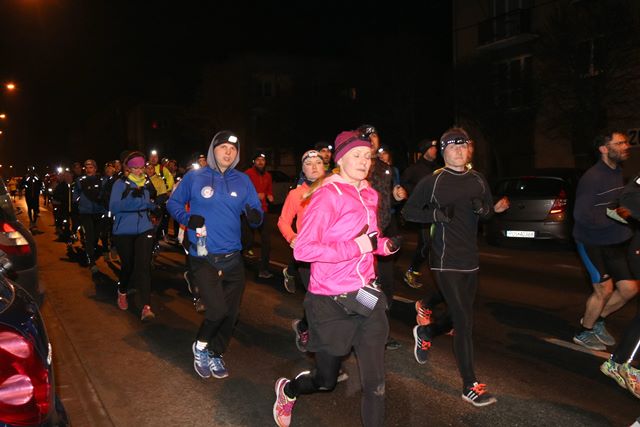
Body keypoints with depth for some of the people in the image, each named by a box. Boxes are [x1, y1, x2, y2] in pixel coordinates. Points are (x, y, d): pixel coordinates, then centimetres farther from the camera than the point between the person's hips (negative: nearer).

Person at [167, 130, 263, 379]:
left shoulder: (243, 181, 5)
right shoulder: (194, 177, -1)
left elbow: (256, 215, 5)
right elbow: (174, 203, 9)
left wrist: (255, 216, -19)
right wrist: (187, 218, -11)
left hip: (233, 258, 4)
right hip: (203, 257, -4)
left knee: (231, 312, 10)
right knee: (218, 309, -15)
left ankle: (215, 354, 35)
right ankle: (200, 347, 17)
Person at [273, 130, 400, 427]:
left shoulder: (369, 195, 9)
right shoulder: (328, 194, -14)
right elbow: (303, 249, -21)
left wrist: (384, 245, 4)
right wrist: (355, 247, -24)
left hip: (366, 296, 6)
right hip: (332, 303, -5)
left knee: (375, 382, 1)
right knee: (326, 380, 14)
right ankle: (287, 390, 47)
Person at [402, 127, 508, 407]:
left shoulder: (478, 180, 9)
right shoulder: (433, 182, -6)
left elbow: (488, 212, 20)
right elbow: (409, 212, -1)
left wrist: (493, 208, -3)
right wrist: (436, 214, -16)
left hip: (470, 259, 7)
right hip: (446, 260, -6)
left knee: (460, 315, 18)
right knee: (464, 321, -9)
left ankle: (423, 332, 46)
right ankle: (470, 386, 0)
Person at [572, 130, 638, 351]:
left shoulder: (619, 173, 5)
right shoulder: (592, 177, -20)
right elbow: (582, 215, -25)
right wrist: (616, 217, -24)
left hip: (615, 241, 8)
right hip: (592, 242, -7)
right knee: (605, 289, -2)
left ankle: (596, 320, 29)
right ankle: (584, 333, 19)